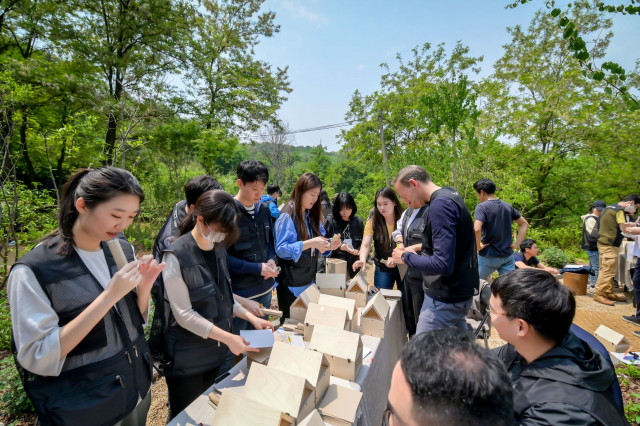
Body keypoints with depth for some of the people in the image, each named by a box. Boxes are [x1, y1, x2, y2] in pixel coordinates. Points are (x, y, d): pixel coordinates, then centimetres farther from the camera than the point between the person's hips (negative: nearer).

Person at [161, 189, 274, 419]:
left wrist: (251, 317, -1)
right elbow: (184, 315, -20)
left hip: (216, 350, 6)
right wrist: (228, 337, -23)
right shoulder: (177, 257, -21)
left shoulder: (218, 248, 0)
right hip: (187, 359, -6)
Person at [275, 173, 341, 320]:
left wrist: (329, 246, -9)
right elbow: (281, 249, -22)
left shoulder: (312, 215, 10)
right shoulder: (287, 215, -14)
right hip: (291, 284, -7)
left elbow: (319, 247, 13)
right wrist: (310, 243, -29)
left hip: (309, 281, 7)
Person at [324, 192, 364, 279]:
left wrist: (359, 251, -10)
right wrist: (338, 247, -19)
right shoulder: (330, 221, -4)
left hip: (354, 266, 2)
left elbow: (363, 243, 9)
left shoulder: (358, 222, 5)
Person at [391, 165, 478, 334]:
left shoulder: (440, 205, -22)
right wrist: (416, 253, 12)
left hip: (445, 300, -10)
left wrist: (406, 257, -14)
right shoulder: (451, 196, 10)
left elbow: (443, 264, -28)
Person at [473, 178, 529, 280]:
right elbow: (524, 224, 16)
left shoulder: (482, 207, -13)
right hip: (508, 255, 6)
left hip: (488, 256, -5)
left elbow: (477, 229, -29)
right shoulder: (508, 206, 7)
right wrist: (516, 244, 11)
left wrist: (478, 246, -13)